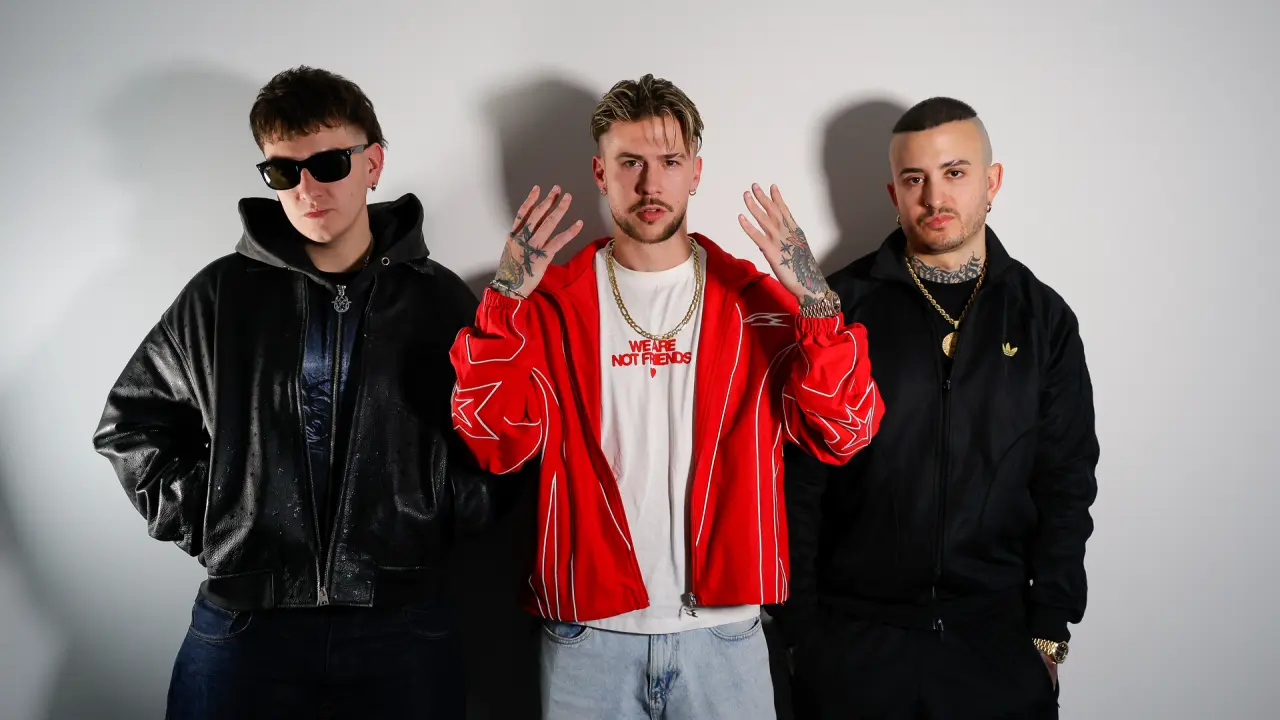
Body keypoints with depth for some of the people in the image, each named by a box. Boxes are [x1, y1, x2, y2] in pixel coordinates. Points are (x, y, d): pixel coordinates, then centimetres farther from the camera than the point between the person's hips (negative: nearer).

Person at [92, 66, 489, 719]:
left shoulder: (438, 298, 1)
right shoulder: (221, 294, 3)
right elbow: (129, 425, 11)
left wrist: (446, 511, -4)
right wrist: (195, 517, 2)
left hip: (402, 622, 0)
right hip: (244, 620, 1)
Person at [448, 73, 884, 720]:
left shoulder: (757, 299, 1)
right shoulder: (552, 302, 0)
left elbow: (844, 435, -8)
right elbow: (498, 443, -10)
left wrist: (815, 302, -21)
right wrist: (506, 303, -20)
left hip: (722, 632, 1)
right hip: (588, 633, 0)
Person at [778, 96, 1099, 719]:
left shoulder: (1043, 317, 4)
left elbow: (1065, 486, 6)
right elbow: (797, 477, -3)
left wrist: (1049, 632, 1)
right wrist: (801, 623, -5)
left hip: (997, 637, 2)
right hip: (852, 641, -1)